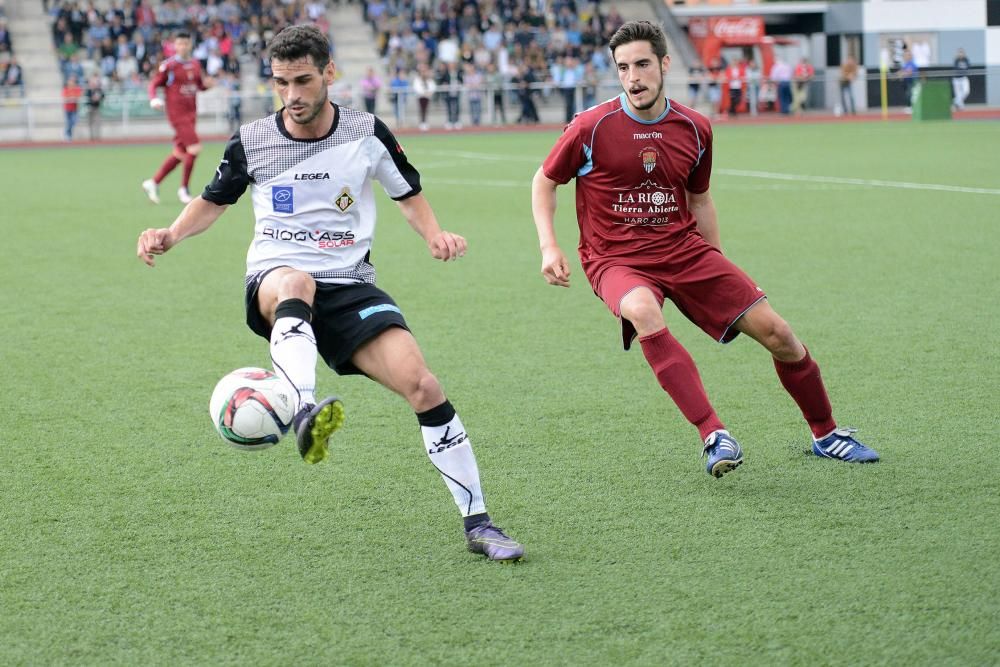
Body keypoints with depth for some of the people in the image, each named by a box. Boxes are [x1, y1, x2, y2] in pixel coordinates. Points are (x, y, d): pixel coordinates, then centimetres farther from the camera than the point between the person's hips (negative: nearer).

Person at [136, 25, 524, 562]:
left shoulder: (368, 134, 1)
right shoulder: (251, 141, 2)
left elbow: (409, 194, 16)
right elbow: (214, 201, 18)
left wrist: (434, 235, -4)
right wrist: (171, 235, 0)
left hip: (350, 285, 1)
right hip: (273, 282, -1)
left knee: (422, 385, -18)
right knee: (295, 284, -41)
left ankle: (478, 524, -5)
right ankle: (304, 411, -67)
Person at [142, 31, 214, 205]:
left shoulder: (195, 64, 10)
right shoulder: (168, 65, -8)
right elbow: (154, 84, -3)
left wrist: (206, 83, 0)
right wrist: (154, 99, -22)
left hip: (191, 113, 7)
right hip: (177, 113, -7)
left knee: (179, 154, 10)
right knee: (194, 148, -15)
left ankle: (153, 182, 23)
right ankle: (184, 189, 0)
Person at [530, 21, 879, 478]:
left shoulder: (694, 128, 2)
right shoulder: (591, 128, -10)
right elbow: (544, 182, 4)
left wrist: (720, 273, 15)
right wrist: (549, 248, -8)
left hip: (685, 248, 4)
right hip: (616, 259, -4)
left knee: (776, 332, -4)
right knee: (643, 313, -40)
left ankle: (825, 435, 20)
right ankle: (714, 436, -40)